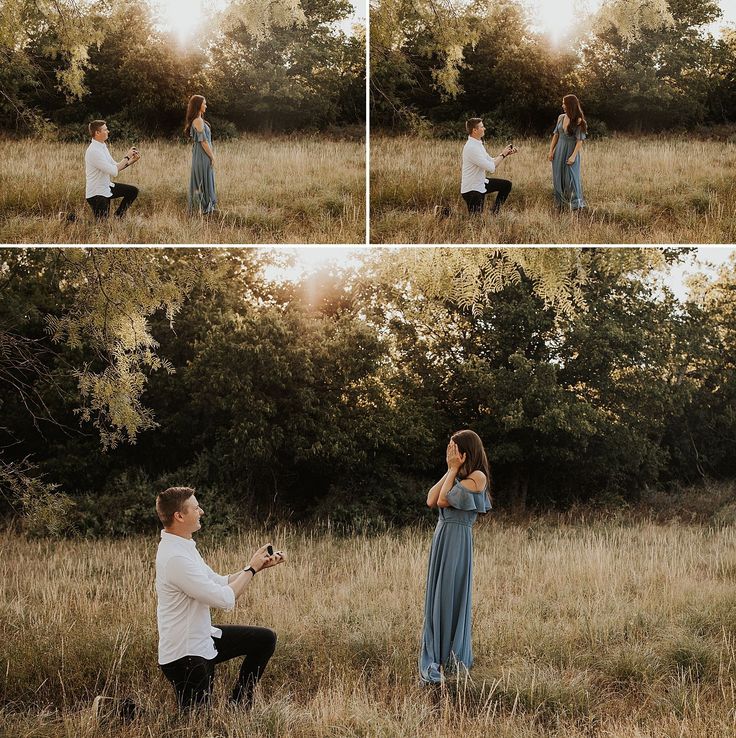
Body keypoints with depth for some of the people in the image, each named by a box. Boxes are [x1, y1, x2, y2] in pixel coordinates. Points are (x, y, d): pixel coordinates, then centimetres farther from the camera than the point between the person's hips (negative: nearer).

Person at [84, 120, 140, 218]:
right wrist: (127, 157, -19)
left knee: (133, 191, 9)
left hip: (106, 187, 9)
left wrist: (131, 161, -3)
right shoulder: (94, 151, -27)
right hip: (96, 194, -9)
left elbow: (115, 166, 11)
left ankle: (118, 216, 18)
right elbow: (114, 172, -29)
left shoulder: (103, 146, 5)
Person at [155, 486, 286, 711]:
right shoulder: (175, 558, -28)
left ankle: (238, 702, 21)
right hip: (185, 655, -10)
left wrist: (260, 565, 3)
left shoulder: (184, 546, 6)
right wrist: (251, 568, -12)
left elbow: (220, 583, 11)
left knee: (265, 639, 12)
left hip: (203, 639, 10)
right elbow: (225, 599, -26)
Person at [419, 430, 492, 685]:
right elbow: (431, 500, 6)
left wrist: (454, 470, -6)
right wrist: (450, 471, 6)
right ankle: (436, 657, 17)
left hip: (457, 540, -8)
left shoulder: (477, 477, -10)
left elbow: (443, 500, -13)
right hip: (442, 536, 8)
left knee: (451, 596, -3)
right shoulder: (456, 477, 16)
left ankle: (454, 661, 6)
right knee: (437, 596, 10)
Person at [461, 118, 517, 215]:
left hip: (480, 183, 10)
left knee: (506, 185, 14)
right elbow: (491, 168, -28)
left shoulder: (478, 144, 6)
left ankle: (494, 214, 18)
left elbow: (491, 162, 13)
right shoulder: (471, 148, -26)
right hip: (471, 189, -10)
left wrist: (505, 154, 1)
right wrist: (502, 155, -14)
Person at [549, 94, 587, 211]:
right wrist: (551, 151, 4)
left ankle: (576, 205, 5)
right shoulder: (561, 117, 5)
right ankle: (561, 204, 21)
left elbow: (580, 140, -12)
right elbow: (556, 135, 10)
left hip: (571, 151, -5)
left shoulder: (578, 121, -11)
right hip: (559, 151, 6)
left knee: (571, 179, -4)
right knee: (558, 179, 9)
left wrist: (573, 156, -18)